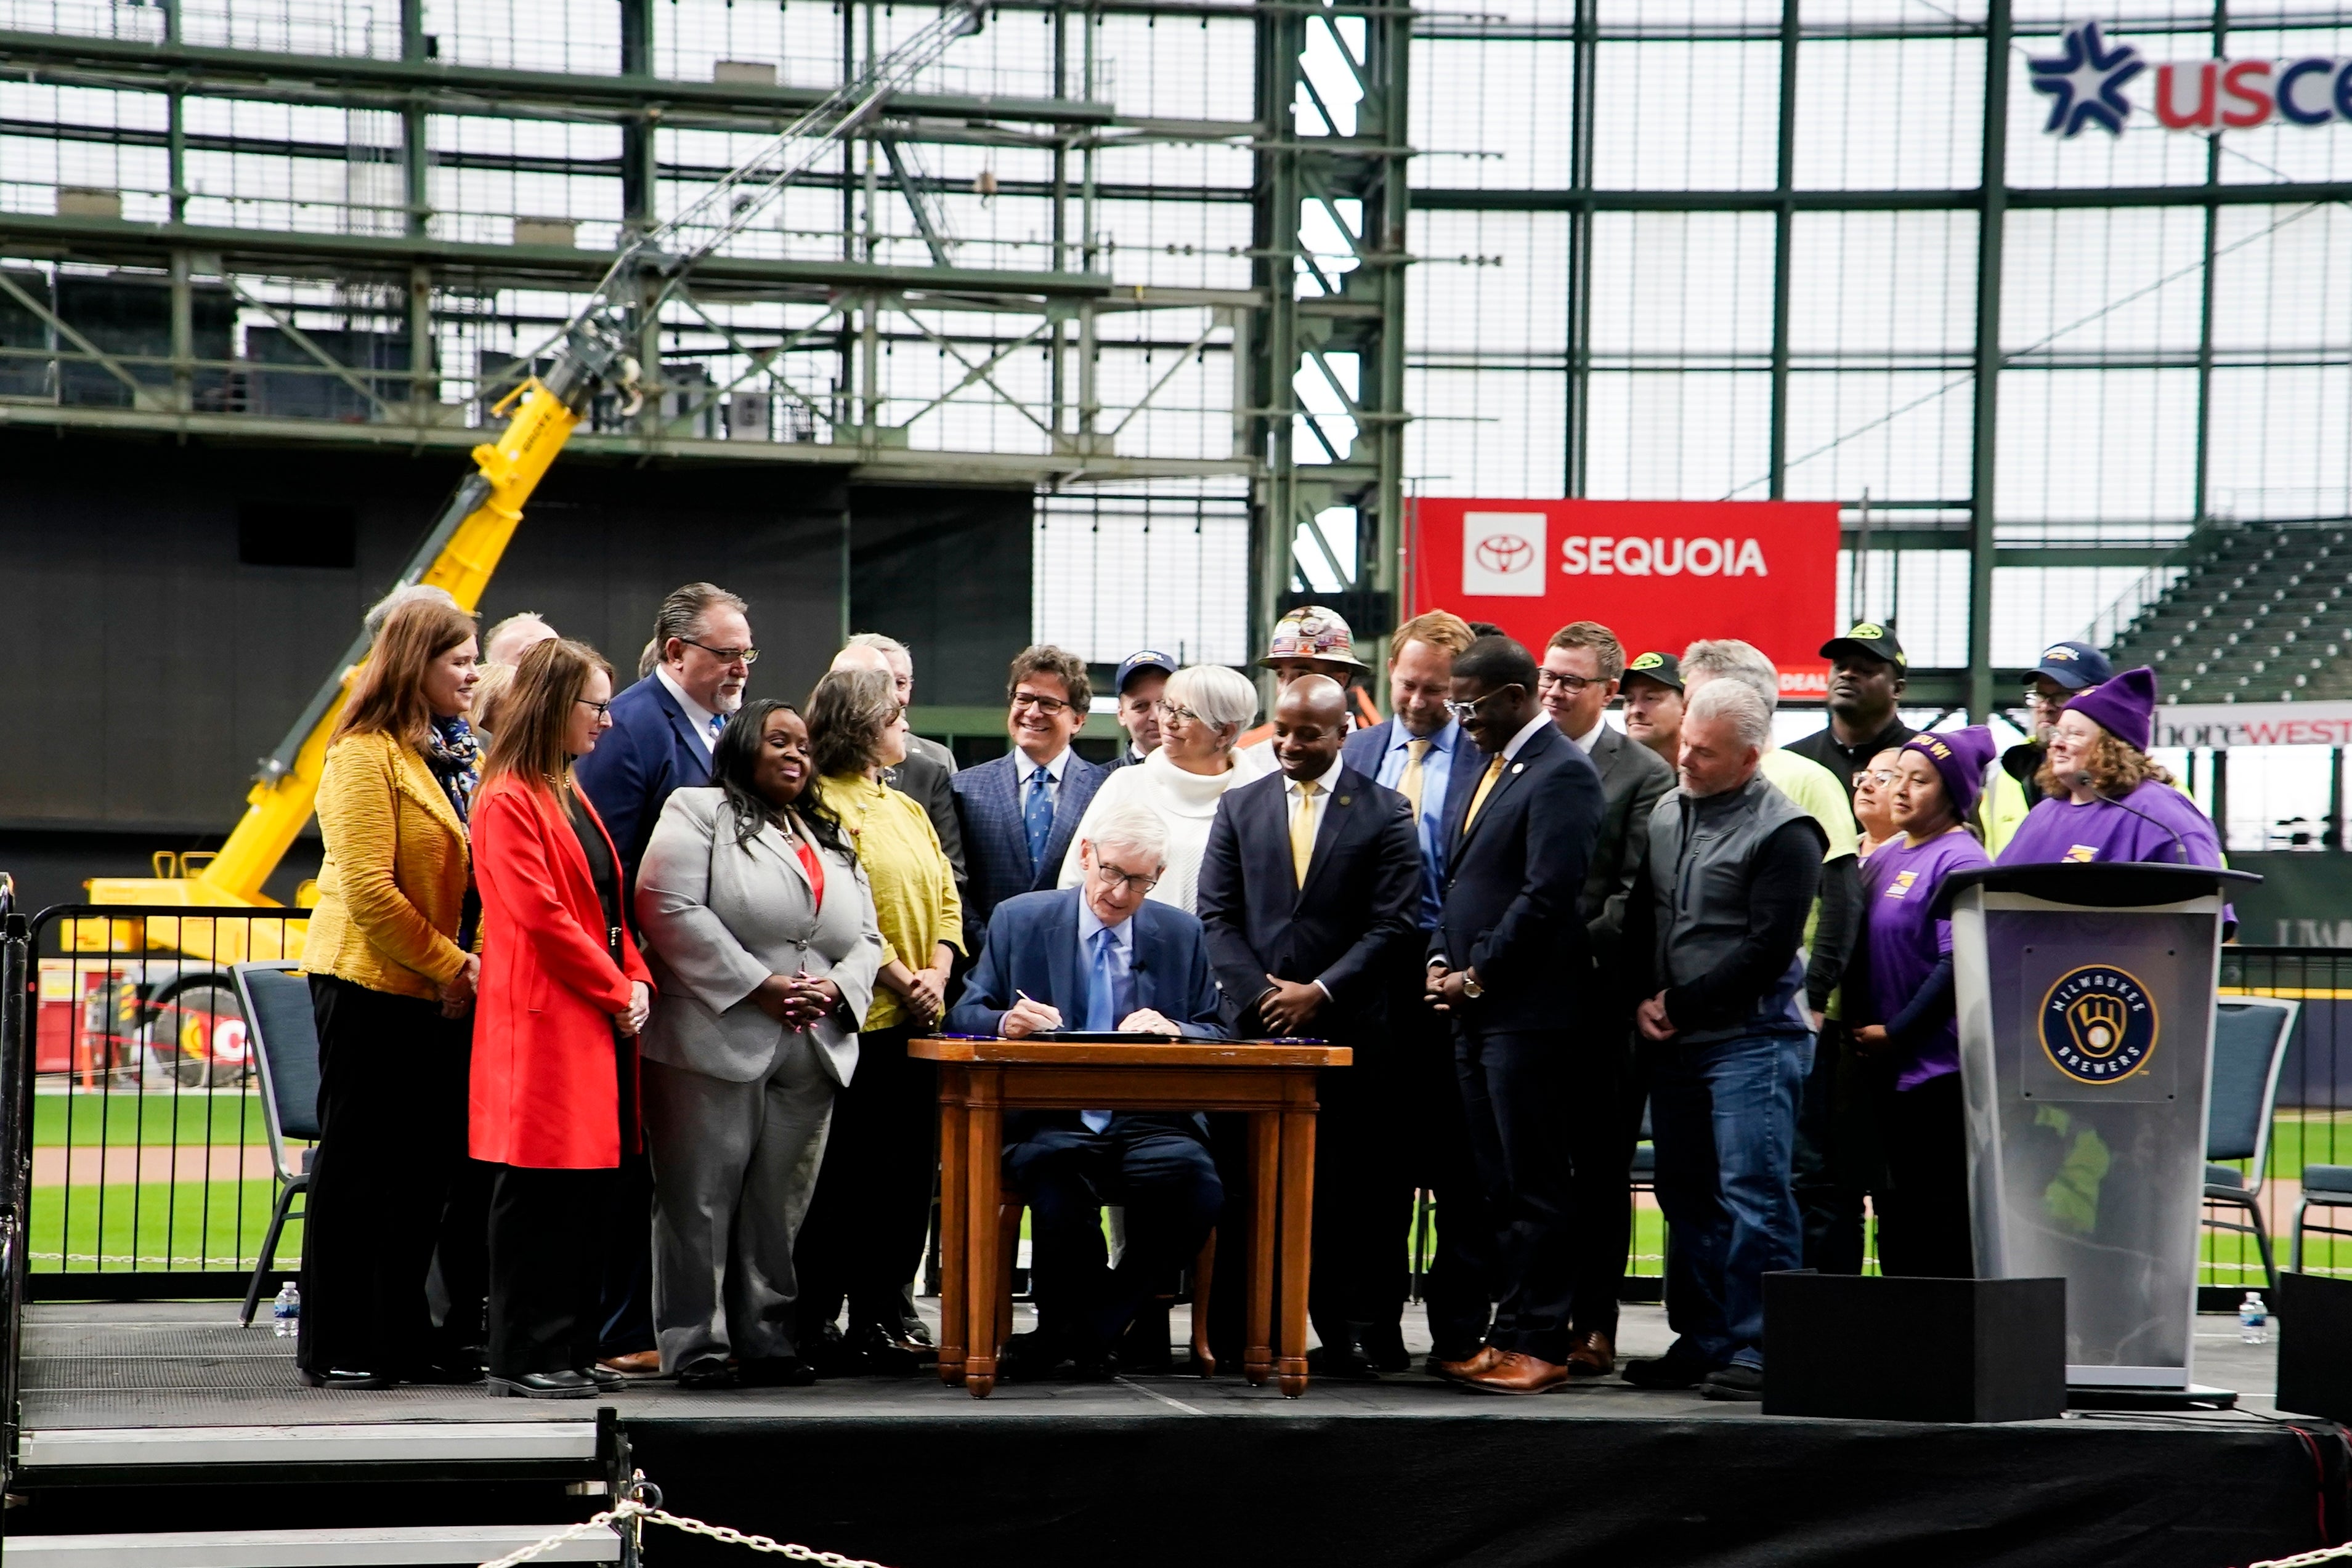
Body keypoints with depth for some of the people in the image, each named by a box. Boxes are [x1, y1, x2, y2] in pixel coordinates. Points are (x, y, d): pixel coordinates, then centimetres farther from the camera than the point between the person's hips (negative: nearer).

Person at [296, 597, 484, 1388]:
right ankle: (336, 1346, 6)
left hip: (441, 991, 8)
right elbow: (369, 890, -16)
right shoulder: (366, 756, -11)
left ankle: (407, 1338, 17)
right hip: (371, 986, -8)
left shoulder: (460, 754, 15)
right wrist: (449, 965, -13)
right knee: (358, 1167, -1)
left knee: (429, 1166, 9)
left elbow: (485, 873, 18)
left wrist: (475, 966, 3)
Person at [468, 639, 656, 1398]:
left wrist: (639, 979, 5)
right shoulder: (509, 802, -10)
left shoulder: (572, 798, 19)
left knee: (588, 1188, 9)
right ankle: (524, 1356, -2)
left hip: (601, 1022, 9)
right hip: (544, 1023, -9)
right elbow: (540, 917, -16)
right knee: (539, 1194, -6)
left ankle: (573, 1348, 14)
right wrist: (617, 991, -11)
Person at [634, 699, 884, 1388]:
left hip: (811, 1052, 6)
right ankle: (694, 1347, 0)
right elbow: (671, 908, -12)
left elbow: (866, 937, 20)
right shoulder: (698, 814, 2)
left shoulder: (833, 840, 22)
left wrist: (835, 987, -3)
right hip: (715, 1043, -6)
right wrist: (758, 986, -14)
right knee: (701, 1200, -4)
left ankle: (767, 1342, 12)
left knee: (780, 1205, 8)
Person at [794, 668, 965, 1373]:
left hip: (916, 1024, 8)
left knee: (912, 1171, 7)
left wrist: (937, 976, -1)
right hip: (857, 1020, -8)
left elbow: (947, 900, 16)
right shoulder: (825, 806, -7)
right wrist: (900, 981, -15)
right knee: (849, 1176, -6)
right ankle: (815, 1322, -1)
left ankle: (884, 1313, 13)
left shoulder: (909, 811, 20)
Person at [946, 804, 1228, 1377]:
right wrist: (1006, 1022, -17)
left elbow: (1217, 1033, 11)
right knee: (1061, 1193, -37)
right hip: (1052, 1123, -2)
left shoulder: (1182, 935, 15)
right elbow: (966, 1014, 7)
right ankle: (1078, 1332, -9)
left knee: (1198, 1193, -31)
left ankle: (1086, 1330, -11)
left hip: (1150, 1123, 2)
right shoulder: (1019, 920, 10)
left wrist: (1172, 1029, -12)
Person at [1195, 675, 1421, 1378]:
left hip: (1350, 1031, -2)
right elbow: (1216, 915, 8)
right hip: (1258, 1028, 2)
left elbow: (1393, 925, -1)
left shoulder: (1385, 814, 4)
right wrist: (1259, 997, -4)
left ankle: (1347, 1331, 1)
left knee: (1351, 1186, -3)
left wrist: (1320, 993, -9)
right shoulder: (1240, 807, 13)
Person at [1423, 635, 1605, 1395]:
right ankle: (1507, 1334, 15)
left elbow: (1547, 895, -18)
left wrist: (1477, 974, -13)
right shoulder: (1480, 768, 18)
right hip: (1475, 1010, 9)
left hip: (1530, 1014, -9)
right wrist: (1442, 958, 7)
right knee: (1493, 1183, 10)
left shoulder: (1562, 775, -12)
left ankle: (1540, 1345, -1)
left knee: (1533, 1186, -5)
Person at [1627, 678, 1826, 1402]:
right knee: (1686, 1196, 10)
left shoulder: (1782, 833, -9)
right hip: (1674, 1042, 7)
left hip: (1752, 1039, -7)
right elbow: (1641, 916, 18)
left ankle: (1757, 1349, -7)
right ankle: (1703, 1340, 19)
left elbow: (1768, 949, -14)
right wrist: (1642, 1000, 2)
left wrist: (1681, 1005, -10)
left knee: (1752, 1193, -9)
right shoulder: (1664, 815, 13)